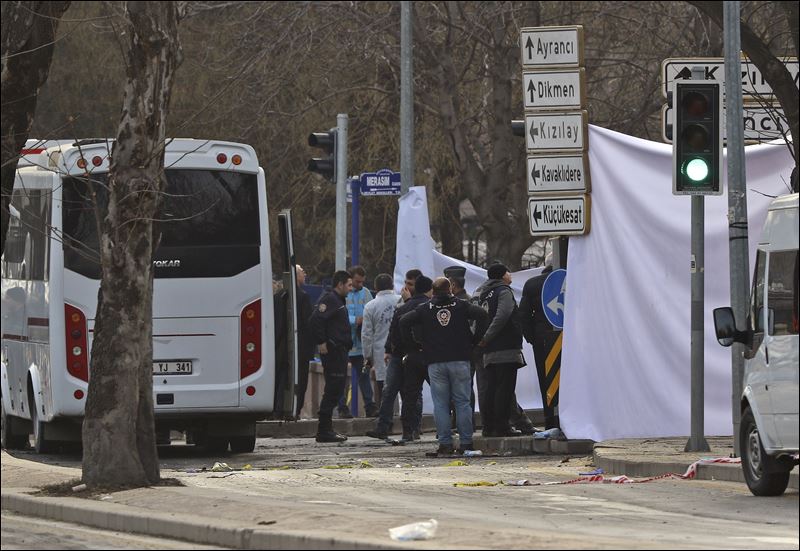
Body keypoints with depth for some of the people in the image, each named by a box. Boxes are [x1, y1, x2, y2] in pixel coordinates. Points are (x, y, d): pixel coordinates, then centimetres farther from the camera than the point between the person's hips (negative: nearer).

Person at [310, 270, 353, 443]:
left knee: (335, 390, 12)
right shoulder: (329, 299, -12)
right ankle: (324, 430, -9)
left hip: (340, 350, 11)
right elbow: (316, 319, -23)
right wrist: (321, 343, -22)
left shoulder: (339, 300, 20)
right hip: (332, 351, -11)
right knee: (332, 390, -10)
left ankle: (326, 430, 16)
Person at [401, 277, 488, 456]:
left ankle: (445, 443, -4)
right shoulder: (460, 305, 4)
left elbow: (404, 321, -2)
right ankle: (466, 443, 2)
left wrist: (411, 344, 8)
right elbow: (481, 314, -8)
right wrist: (475, 339, 1)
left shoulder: (425, 309, 6)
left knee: (440, 404, 2)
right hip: (460, 360, 0)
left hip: (435, 362, 0)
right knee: (462, 402, 4)